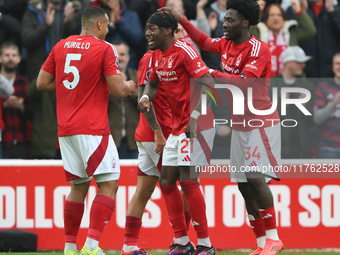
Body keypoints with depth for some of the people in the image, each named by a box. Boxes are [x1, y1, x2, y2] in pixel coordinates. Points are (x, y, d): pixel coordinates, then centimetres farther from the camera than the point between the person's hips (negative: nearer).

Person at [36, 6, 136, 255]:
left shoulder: (61, 46, 10)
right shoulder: (105, 49, -7)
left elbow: (42, 82, 12)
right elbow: (117, 90, -10)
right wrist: (129, 87, 12)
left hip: (66, 129, 7)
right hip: (93, 129, -7)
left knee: (78, 187, 16)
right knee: (109, 185, -4)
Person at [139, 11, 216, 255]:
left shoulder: (184, 51, -17)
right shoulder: (157, 55, 9)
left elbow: (208, 83, -24)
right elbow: (153, 82, 25)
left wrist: (195, 116, -30)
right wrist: (146, 97, 2)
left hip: (197, 125, -9)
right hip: (177, 126, 9)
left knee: (188, 180, -14)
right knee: (167, 181, 8)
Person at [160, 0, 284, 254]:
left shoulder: (259, 49, -15)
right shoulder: (226, 44, 8)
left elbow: (244, 82, -26)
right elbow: (205, 42, 27)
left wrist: (213, 74, -20)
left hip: (261, 123, -8)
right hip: (240, 125, 8)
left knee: (255, 178, -19)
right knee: (244, 185, 4)